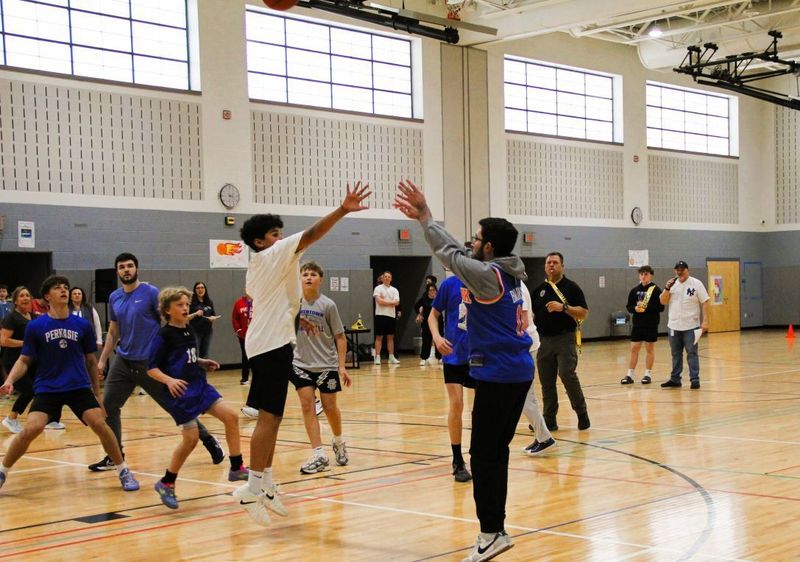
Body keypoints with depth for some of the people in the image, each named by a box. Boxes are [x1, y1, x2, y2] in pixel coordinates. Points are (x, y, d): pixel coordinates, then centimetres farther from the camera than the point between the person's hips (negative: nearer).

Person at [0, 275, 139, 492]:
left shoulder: (83, 325, 1)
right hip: (47, 389, -1)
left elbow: (91, 361, 11)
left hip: (79, 387, 1)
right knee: (31, 429, -19)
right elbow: (24, 360, 3)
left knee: (99, 424, -15)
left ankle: (123, 472, 3)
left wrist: (97, 394, 13)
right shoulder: (35, 326, -3)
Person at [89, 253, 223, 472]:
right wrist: (102, 360, 15)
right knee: (107, 406, -1)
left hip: (150, 362, -5)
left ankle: (208, 439, 17)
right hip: (123, 361, 5)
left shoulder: (151, 293, -8)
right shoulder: (114, 298, 8)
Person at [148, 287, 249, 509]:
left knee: (231, 416, -5)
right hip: (180, 392, -7)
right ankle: (166, 483, 10)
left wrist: (203, 363, 9)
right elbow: (152, 369, -11)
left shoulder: (189, 330, 11)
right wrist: (169, 380, -27)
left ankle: (236, 468, 5)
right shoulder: (164, 336, -11)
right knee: (191, 438, -8)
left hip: (200, 386, 7)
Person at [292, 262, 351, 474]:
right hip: (301, 363, 2)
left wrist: (342, 366, -9)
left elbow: (340, 337, -5)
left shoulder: (328, 305, -9)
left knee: (329, 406, 5)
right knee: (307, 405, -5)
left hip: (326, 364, -2)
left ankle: (338, 442, 34)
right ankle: (319, 456, -3)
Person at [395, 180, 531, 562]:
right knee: (496, 451, 12)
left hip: (497, 374, -9)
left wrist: (424, 215, 7)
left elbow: (450, 253, -4)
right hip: (519, 371, 9)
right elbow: (457, 253, 17)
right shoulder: (509, 273, 12)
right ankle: (494, 530, 17)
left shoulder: (488, 275, -13)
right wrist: (422, 217, 19)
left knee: (484, 453, -5)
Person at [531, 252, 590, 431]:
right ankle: (549, 420, 12)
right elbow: (531, 314, 18)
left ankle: (582, 412, 0)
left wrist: (563, 307, -19)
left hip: (565, 338, -4)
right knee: (546, 381, 5)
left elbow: (583, 313, -6)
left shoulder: (571, 287, 0)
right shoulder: (539, 289, 13)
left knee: (567, 374, -17)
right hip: (543, 339, 5)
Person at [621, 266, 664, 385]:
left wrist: (646, 308, -20)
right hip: (637, 324, 4)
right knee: (634, 349, 4)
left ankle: (648, 374, 15)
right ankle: (630, 375, 9)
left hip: (651, 325, -3)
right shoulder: (635, 290, 6)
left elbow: (661, 307, -11)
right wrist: (635, 308, -12)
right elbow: (628, 306, 9)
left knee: (650, 349, 6)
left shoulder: (656, 290, -6)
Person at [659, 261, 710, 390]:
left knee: (692, 353, -4)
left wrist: (705, 321, -14)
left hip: (690, 326, -4)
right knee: (676, 354, 12)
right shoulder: (672, 284, 8)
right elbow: (663, 302, 4)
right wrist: (667, 288, -12)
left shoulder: (696, 284, -4)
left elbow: (705, 302, -7)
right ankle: (675, 379, 19)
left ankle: (695, 380, -1)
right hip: (674, 326, 4)